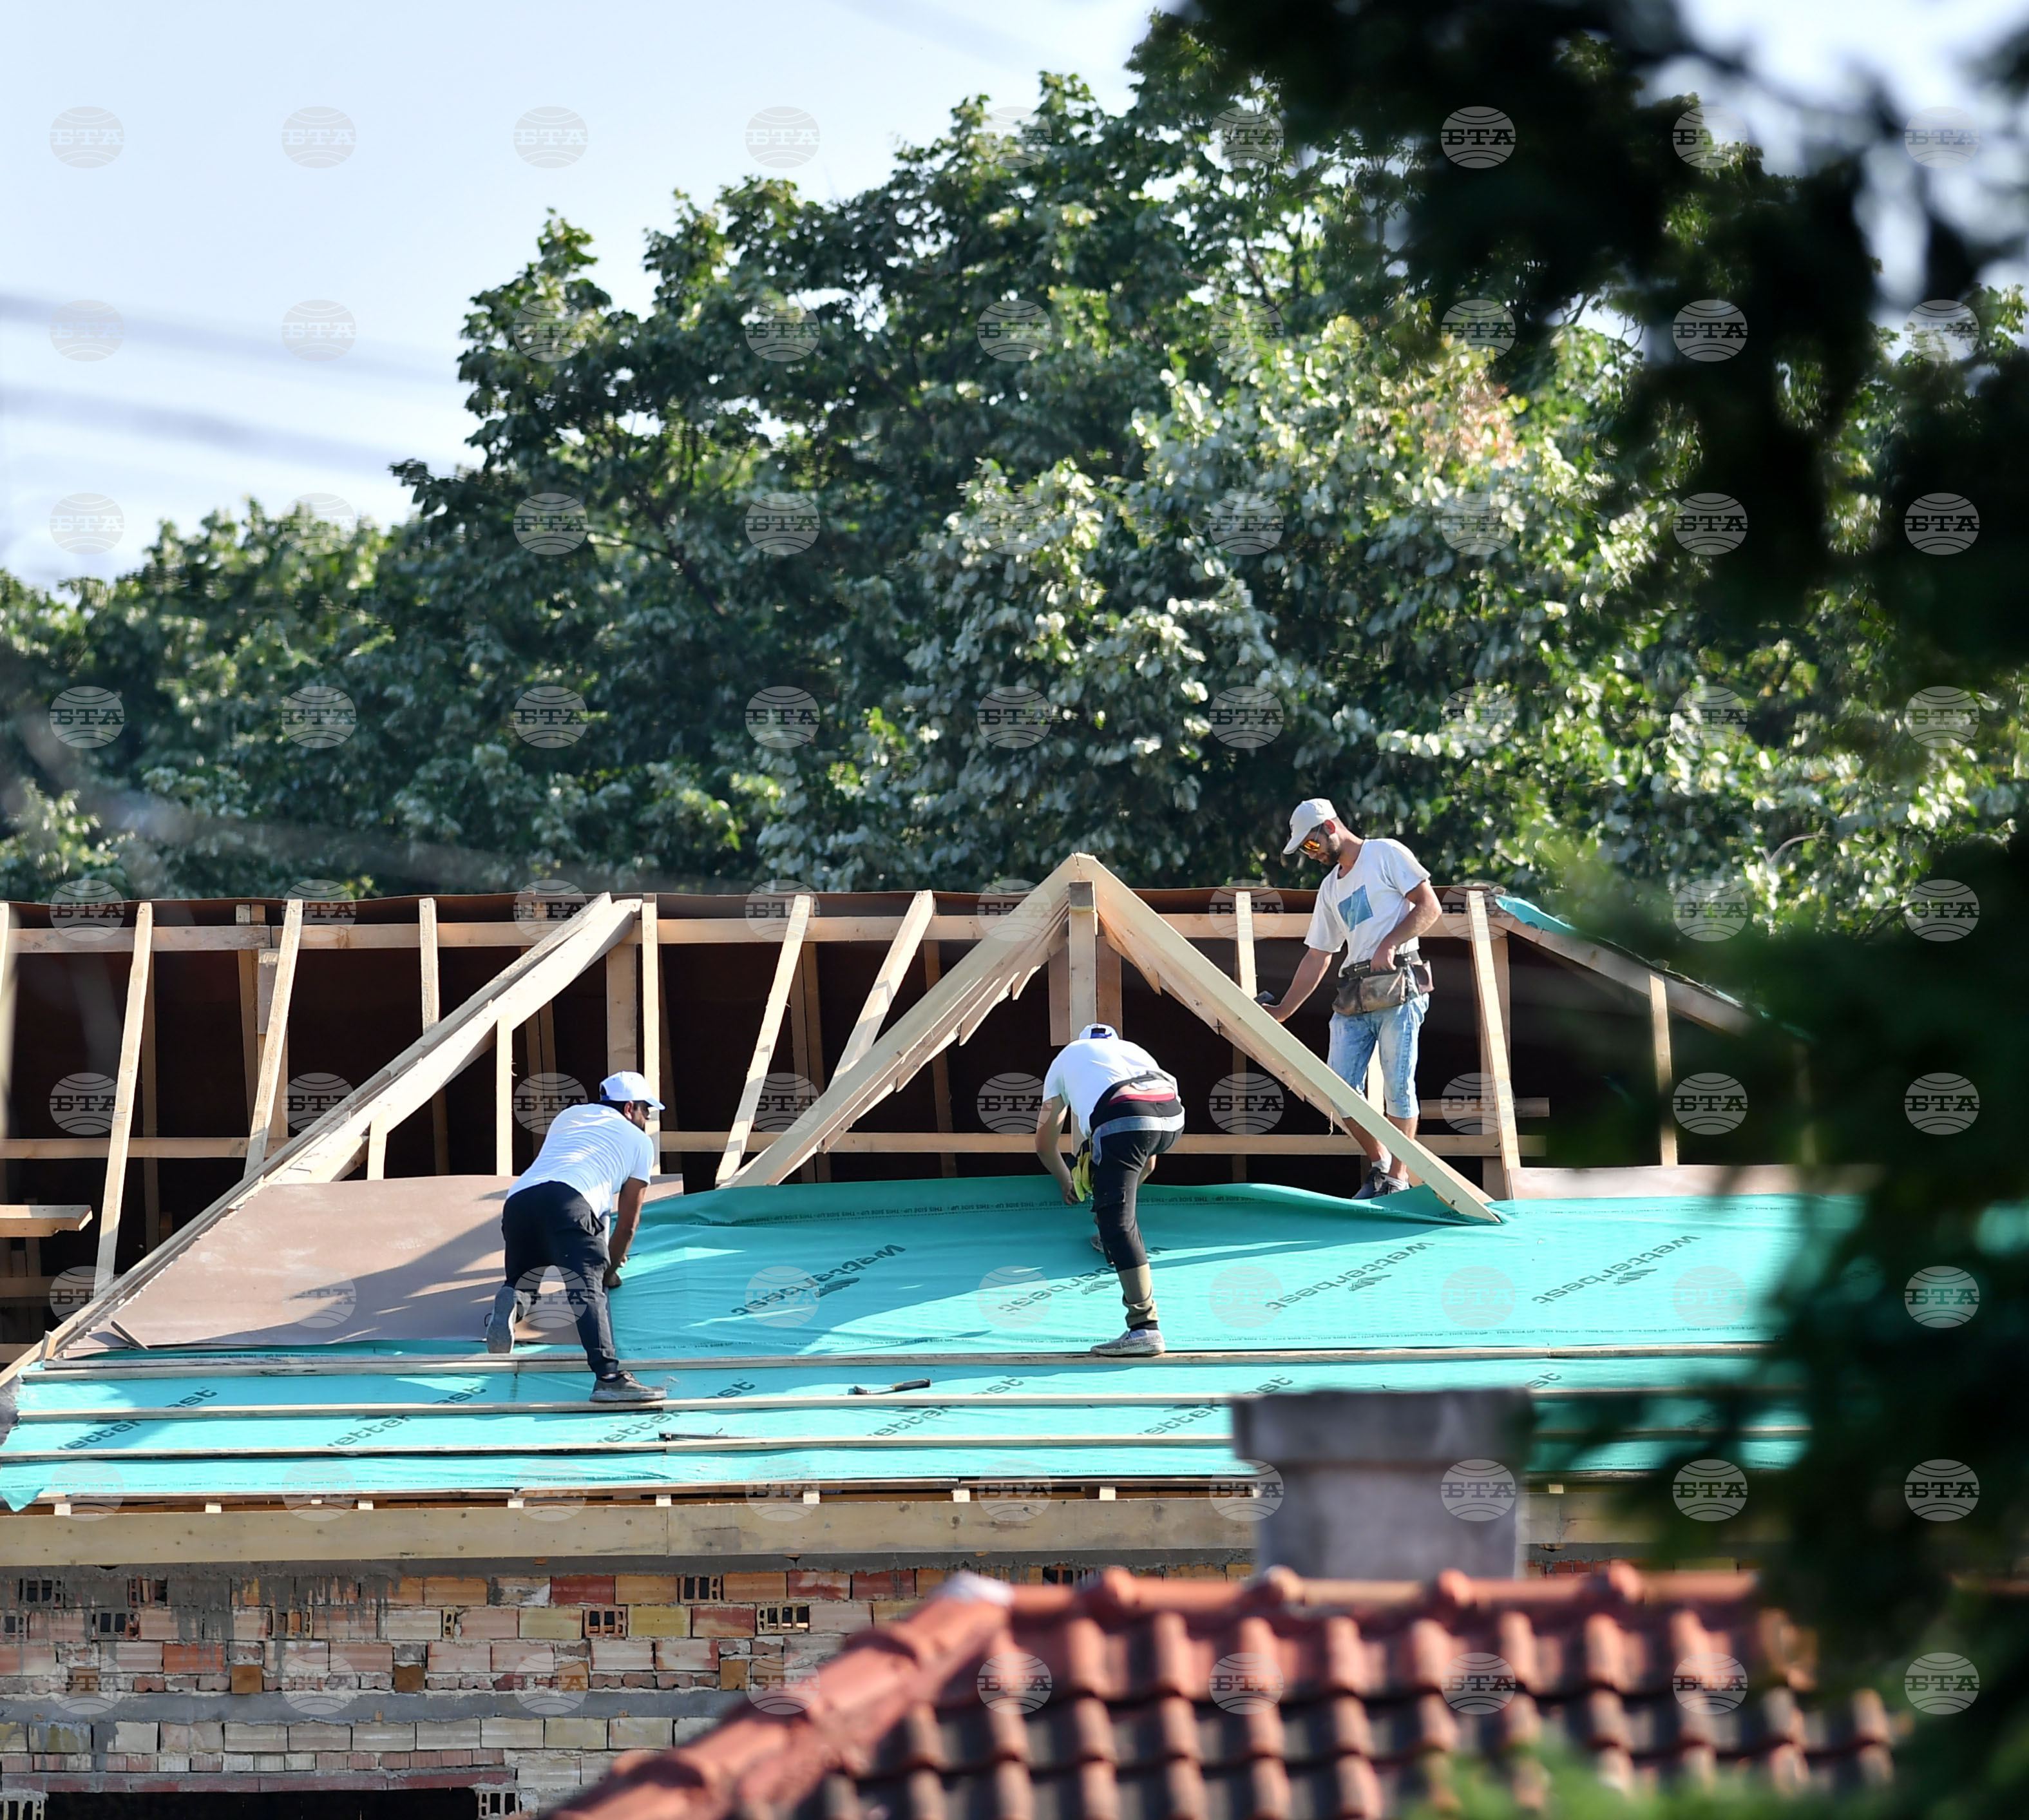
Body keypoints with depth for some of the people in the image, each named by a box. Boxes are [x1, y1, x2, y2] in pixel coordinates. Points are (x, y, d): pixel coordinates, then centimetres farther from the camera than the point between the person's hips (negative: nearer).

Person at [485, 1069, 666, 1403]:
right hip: (568, 1202, -5)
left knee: (523, 1284, 24)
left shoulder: (568, 1116, 39)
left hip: (517, 1200, 5)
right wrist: (611, 1270, 43)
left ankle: (511, 1302, -12)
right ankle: (608, 1376, -39)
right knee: (589, 1291, -17)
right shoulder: (639, 1141, 26)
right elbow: (628, 1222, 27)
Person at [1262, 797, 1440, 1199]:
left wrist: (1389, 944, -16)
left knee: (1398, 1086, -9)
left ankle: (1398, 1178, -4)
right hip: (1353, 998, 7)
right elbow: (1317, 957, 25)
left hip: (1399, 988, -7)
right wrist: (1282, 1011, 20)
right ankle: (1378, 1163, 13)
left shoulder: (1386, 854, 3)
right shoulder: (1330, 888, 24)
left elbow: (1429, 907, -4)